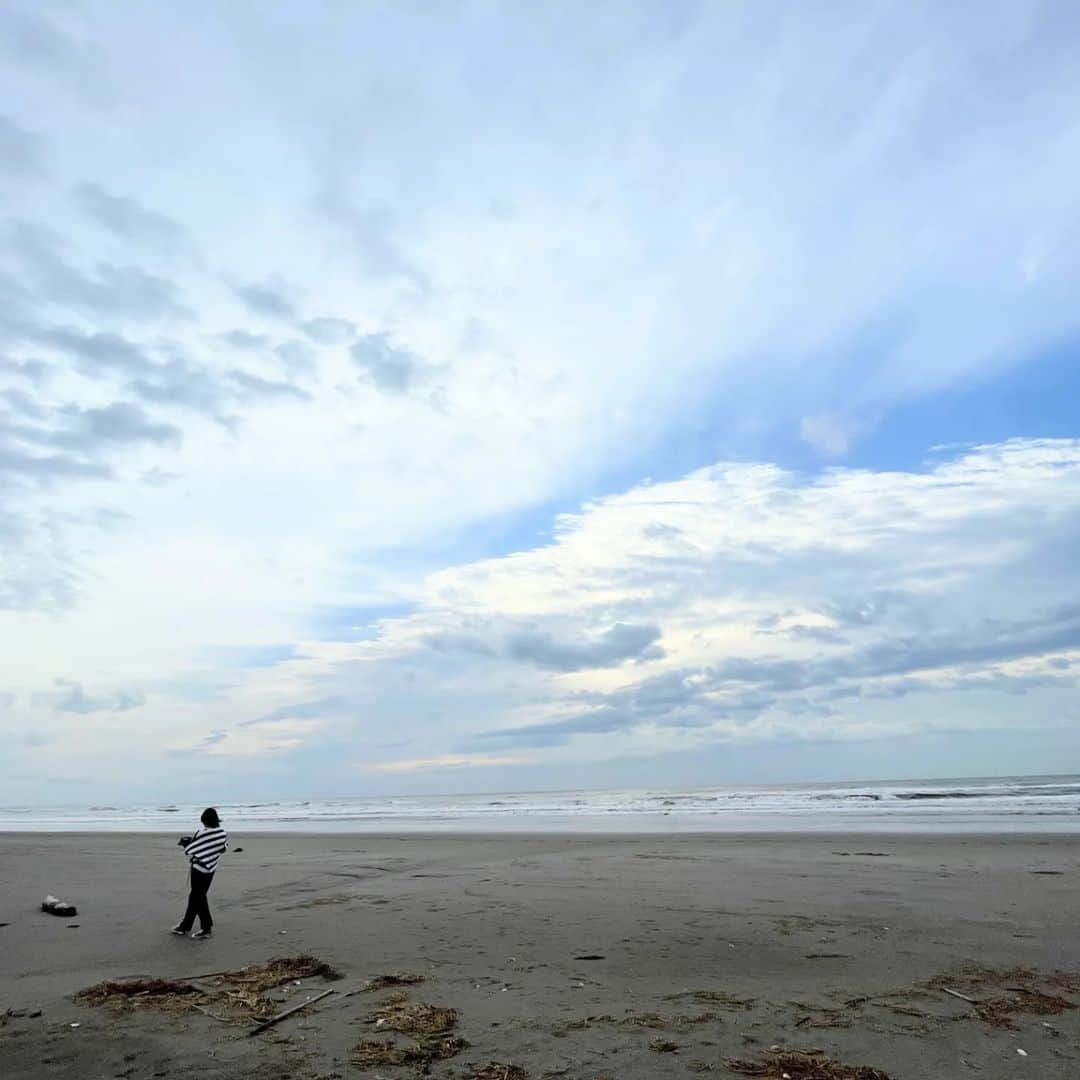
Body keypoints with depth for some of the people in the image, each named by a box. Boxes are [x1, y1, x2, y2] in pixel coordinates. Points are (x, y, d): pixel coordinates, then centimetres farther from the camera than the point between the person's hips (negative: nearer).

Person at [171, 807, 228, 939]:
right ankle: (184, 926, 29)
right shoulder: (222, 833, -5)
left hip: (199, 870, -7)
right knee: (194, 896, 18)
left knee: (198, 898, 6)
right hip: (211, 869, 7)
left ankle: (207, 928, 11)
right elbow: (224, 848, 8)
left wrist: (184, 842, 3)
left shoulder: (202, 834, -23)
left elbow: (189, 850, -16)